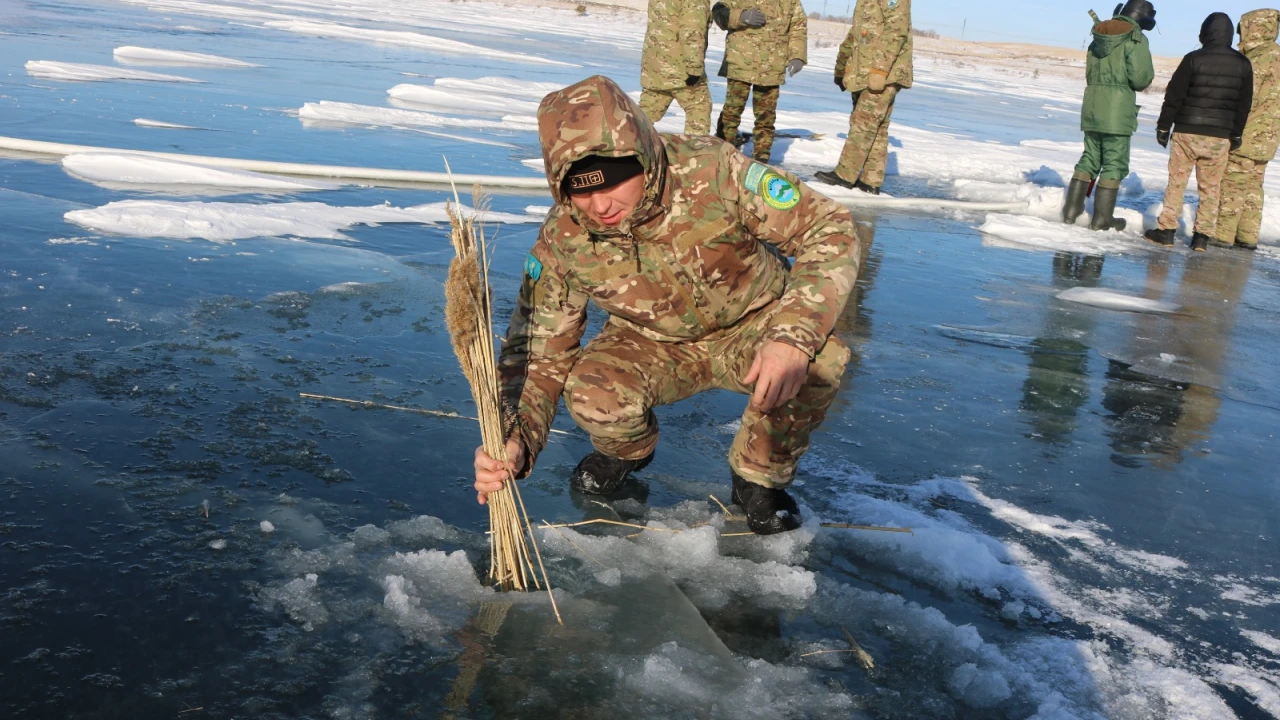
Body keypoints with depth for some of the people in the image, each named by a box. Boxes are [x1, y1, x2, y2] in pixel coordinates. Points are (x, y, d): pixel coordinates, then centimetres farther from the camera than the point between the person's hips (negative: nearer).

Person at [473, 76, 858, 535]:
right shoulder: (561, 244, -23)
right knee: (591, 393, -29)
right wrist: (515, 442, -36)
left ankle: (761, 475, -2)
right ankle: (626, 450, 10)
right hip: (654, 343, 1)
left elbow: (829, 230, -26)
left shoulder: (711, 171, -30)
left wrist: (795, 335, -42)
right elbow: (538, 355, -16)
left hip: (752, 325, -1)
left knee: (819, 361, -33)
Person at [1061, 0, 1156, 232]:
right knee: (1114, 164, 1)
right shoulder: (1136, 39, -9)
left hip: (1092, 106, 6)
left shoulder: (1099, 36, 12)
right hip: (1117, 109, -6)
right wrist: (1148, 74, 7)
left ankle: (1071, 210, 12)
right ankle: (1102, 218, 2)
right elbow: (1139, 78, -14)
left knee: (1089, 158, 15)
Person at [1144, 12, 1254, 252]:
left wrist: (1163, 126, 2)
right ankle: (1203, 236, 9)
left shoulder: (1194, 59, -9)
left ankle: (1166, 230, 5)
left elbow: (1174, 95, -8)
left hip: (1187, 132, -3)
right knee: (1210, 187, 9)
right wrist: (1236, 135, 18)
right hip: (1220, 136, 3)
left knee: (1177, 182, 6)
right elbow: (1244, 104, 9)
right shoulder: (1243, 64, 3)